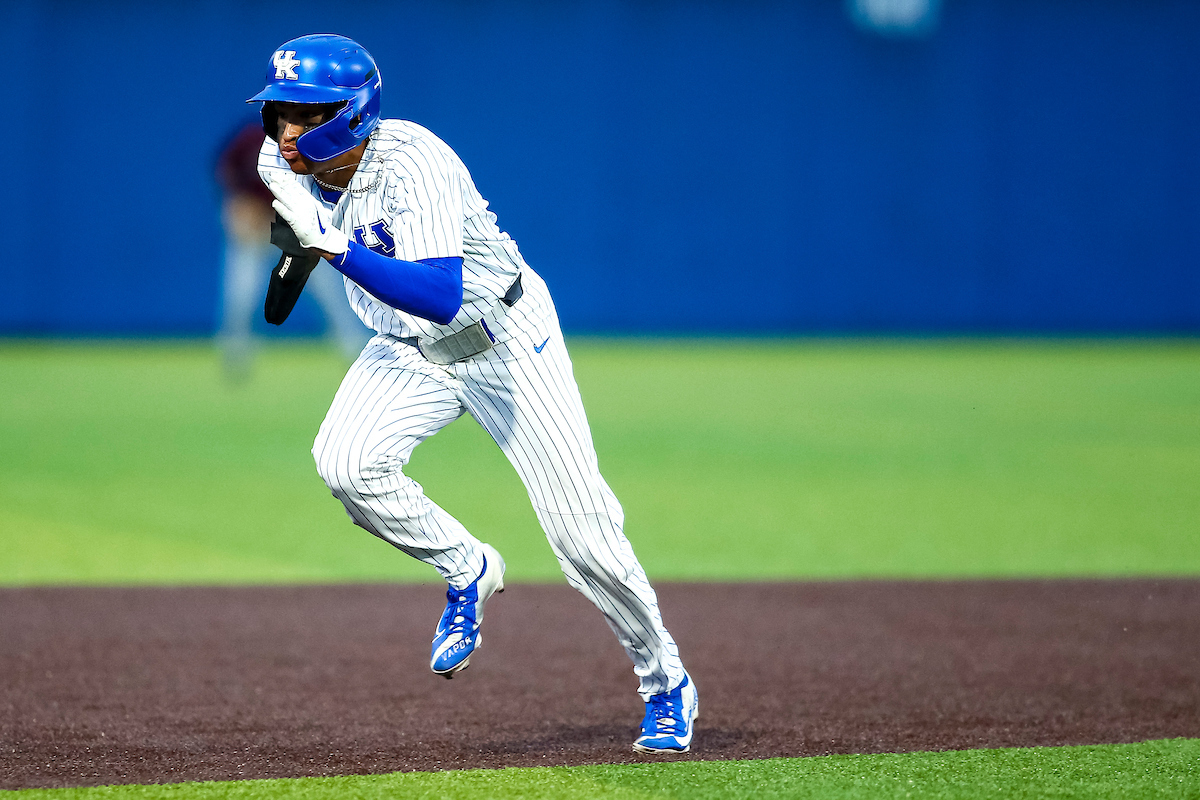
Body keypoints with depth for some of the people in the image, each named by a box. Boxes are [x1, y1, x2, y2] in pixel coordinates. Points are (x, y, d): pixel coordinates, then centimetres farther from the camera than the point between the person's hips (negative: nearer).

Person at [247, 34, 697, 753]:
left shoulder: (415, 167, -34)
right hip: (409, 348, 6)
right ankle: (467, 573, 2)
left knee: (583, 535, -7)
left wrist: (333, 245, -49)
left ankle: (666, 681, 16)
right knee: (347, 463, -24)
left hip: (504, 335, -6)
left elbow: (441, 297, -46)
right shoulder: (282, 165, -13)